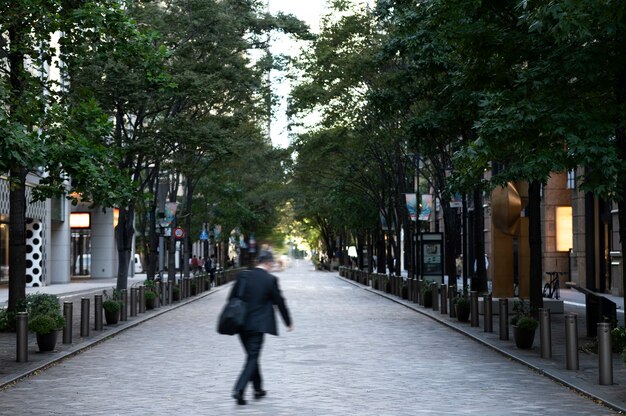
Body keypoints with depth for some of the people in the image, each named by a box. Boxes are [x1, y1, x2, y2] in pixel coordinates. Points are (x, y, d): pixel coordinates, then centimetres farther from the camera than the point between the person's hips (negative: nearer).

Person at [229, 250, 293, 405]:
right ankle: (239, 389, -16)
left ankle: (258, 389, 29)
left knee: (252, 356, 18)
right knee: (252, 358, 0)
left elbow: (232, 298, 4)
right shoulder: (271, 280, -8)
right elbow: (280, 302, 0)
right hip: (258, 325, -5)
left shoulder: (243, 276, 1)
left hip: (241, 323, 5)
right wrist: (288, 322, 13)